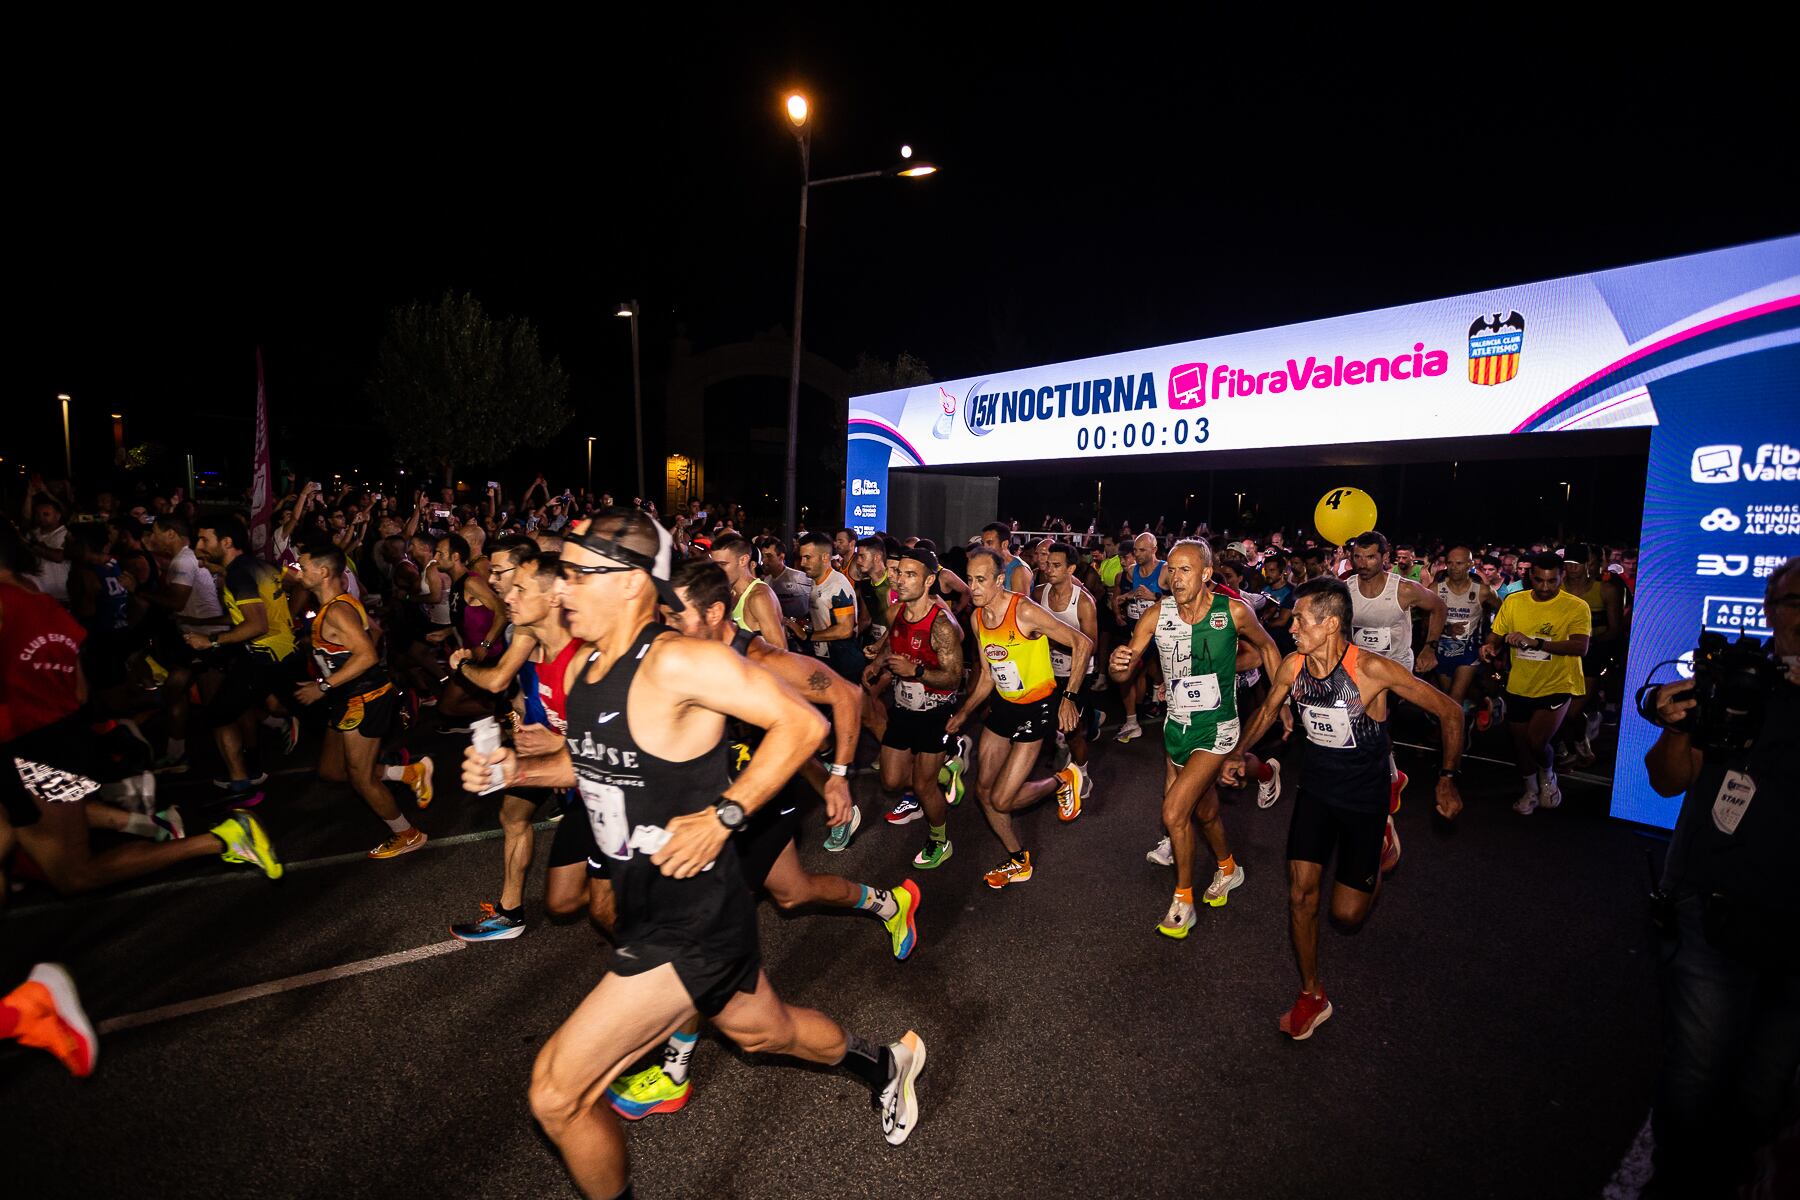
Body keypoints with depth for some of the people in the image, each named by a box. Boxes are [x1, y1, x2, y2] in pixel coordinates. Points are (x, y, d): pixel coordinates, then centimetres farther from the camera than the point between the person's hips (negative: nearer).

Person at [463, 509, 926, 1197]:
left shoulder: (678, 661, -25)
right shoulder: (583, 665, 2)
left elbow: (802, 723, -24)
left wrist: (721, 816, -26)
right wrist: (516, 769, 1)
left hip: (693, 920, -9)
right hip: (646, 908, 9)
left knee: (557, 1091, -2)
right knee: (763, 1031, 27)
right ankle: (886, 1066, 53)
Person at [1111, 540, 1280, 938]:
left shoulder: (1233, 611, -16)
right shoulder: (1156, 615, -12)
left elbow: (1266, 646, 4)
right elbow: (1124, 672, -14)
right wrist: (1118, 664, -38)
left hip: (1216, 728, -4)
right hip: (1176, 724, 4)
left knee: (1174, 811, -14)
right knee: (1203, 809, 22)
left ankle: (1183, 900, 8)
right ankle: (1228, 868, 50)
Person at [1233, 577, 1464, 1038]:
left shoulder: (1373, 670, -26)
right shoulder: (1293, 666, -12)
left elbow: (1450, 711, -13)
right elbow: (1267, 711, 10)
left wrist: (1447, 780, -9)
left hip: (1364, 797, -3)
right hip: (1315, 789, 3)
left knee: (1347, 915, 2)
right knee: (1301, 892, -4)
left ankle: (1379, 848, 35)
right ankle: (1311, 996, 17)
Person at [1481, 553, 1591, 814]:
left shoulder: (1577, 607, -12)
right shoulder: (1513, 602, -2)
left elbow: (1580, 647, -25)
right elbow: (1496, 635, 5)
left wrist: (1535, 642, -36)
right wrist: (1488, 647, -18)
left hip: (1556, 686, -4)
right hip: (1519, 687, 4)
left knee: (1537, 741, -13)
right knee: (1520, 741, 16)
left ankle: (1548, 776, 23)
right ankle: (1531, 790, 41)